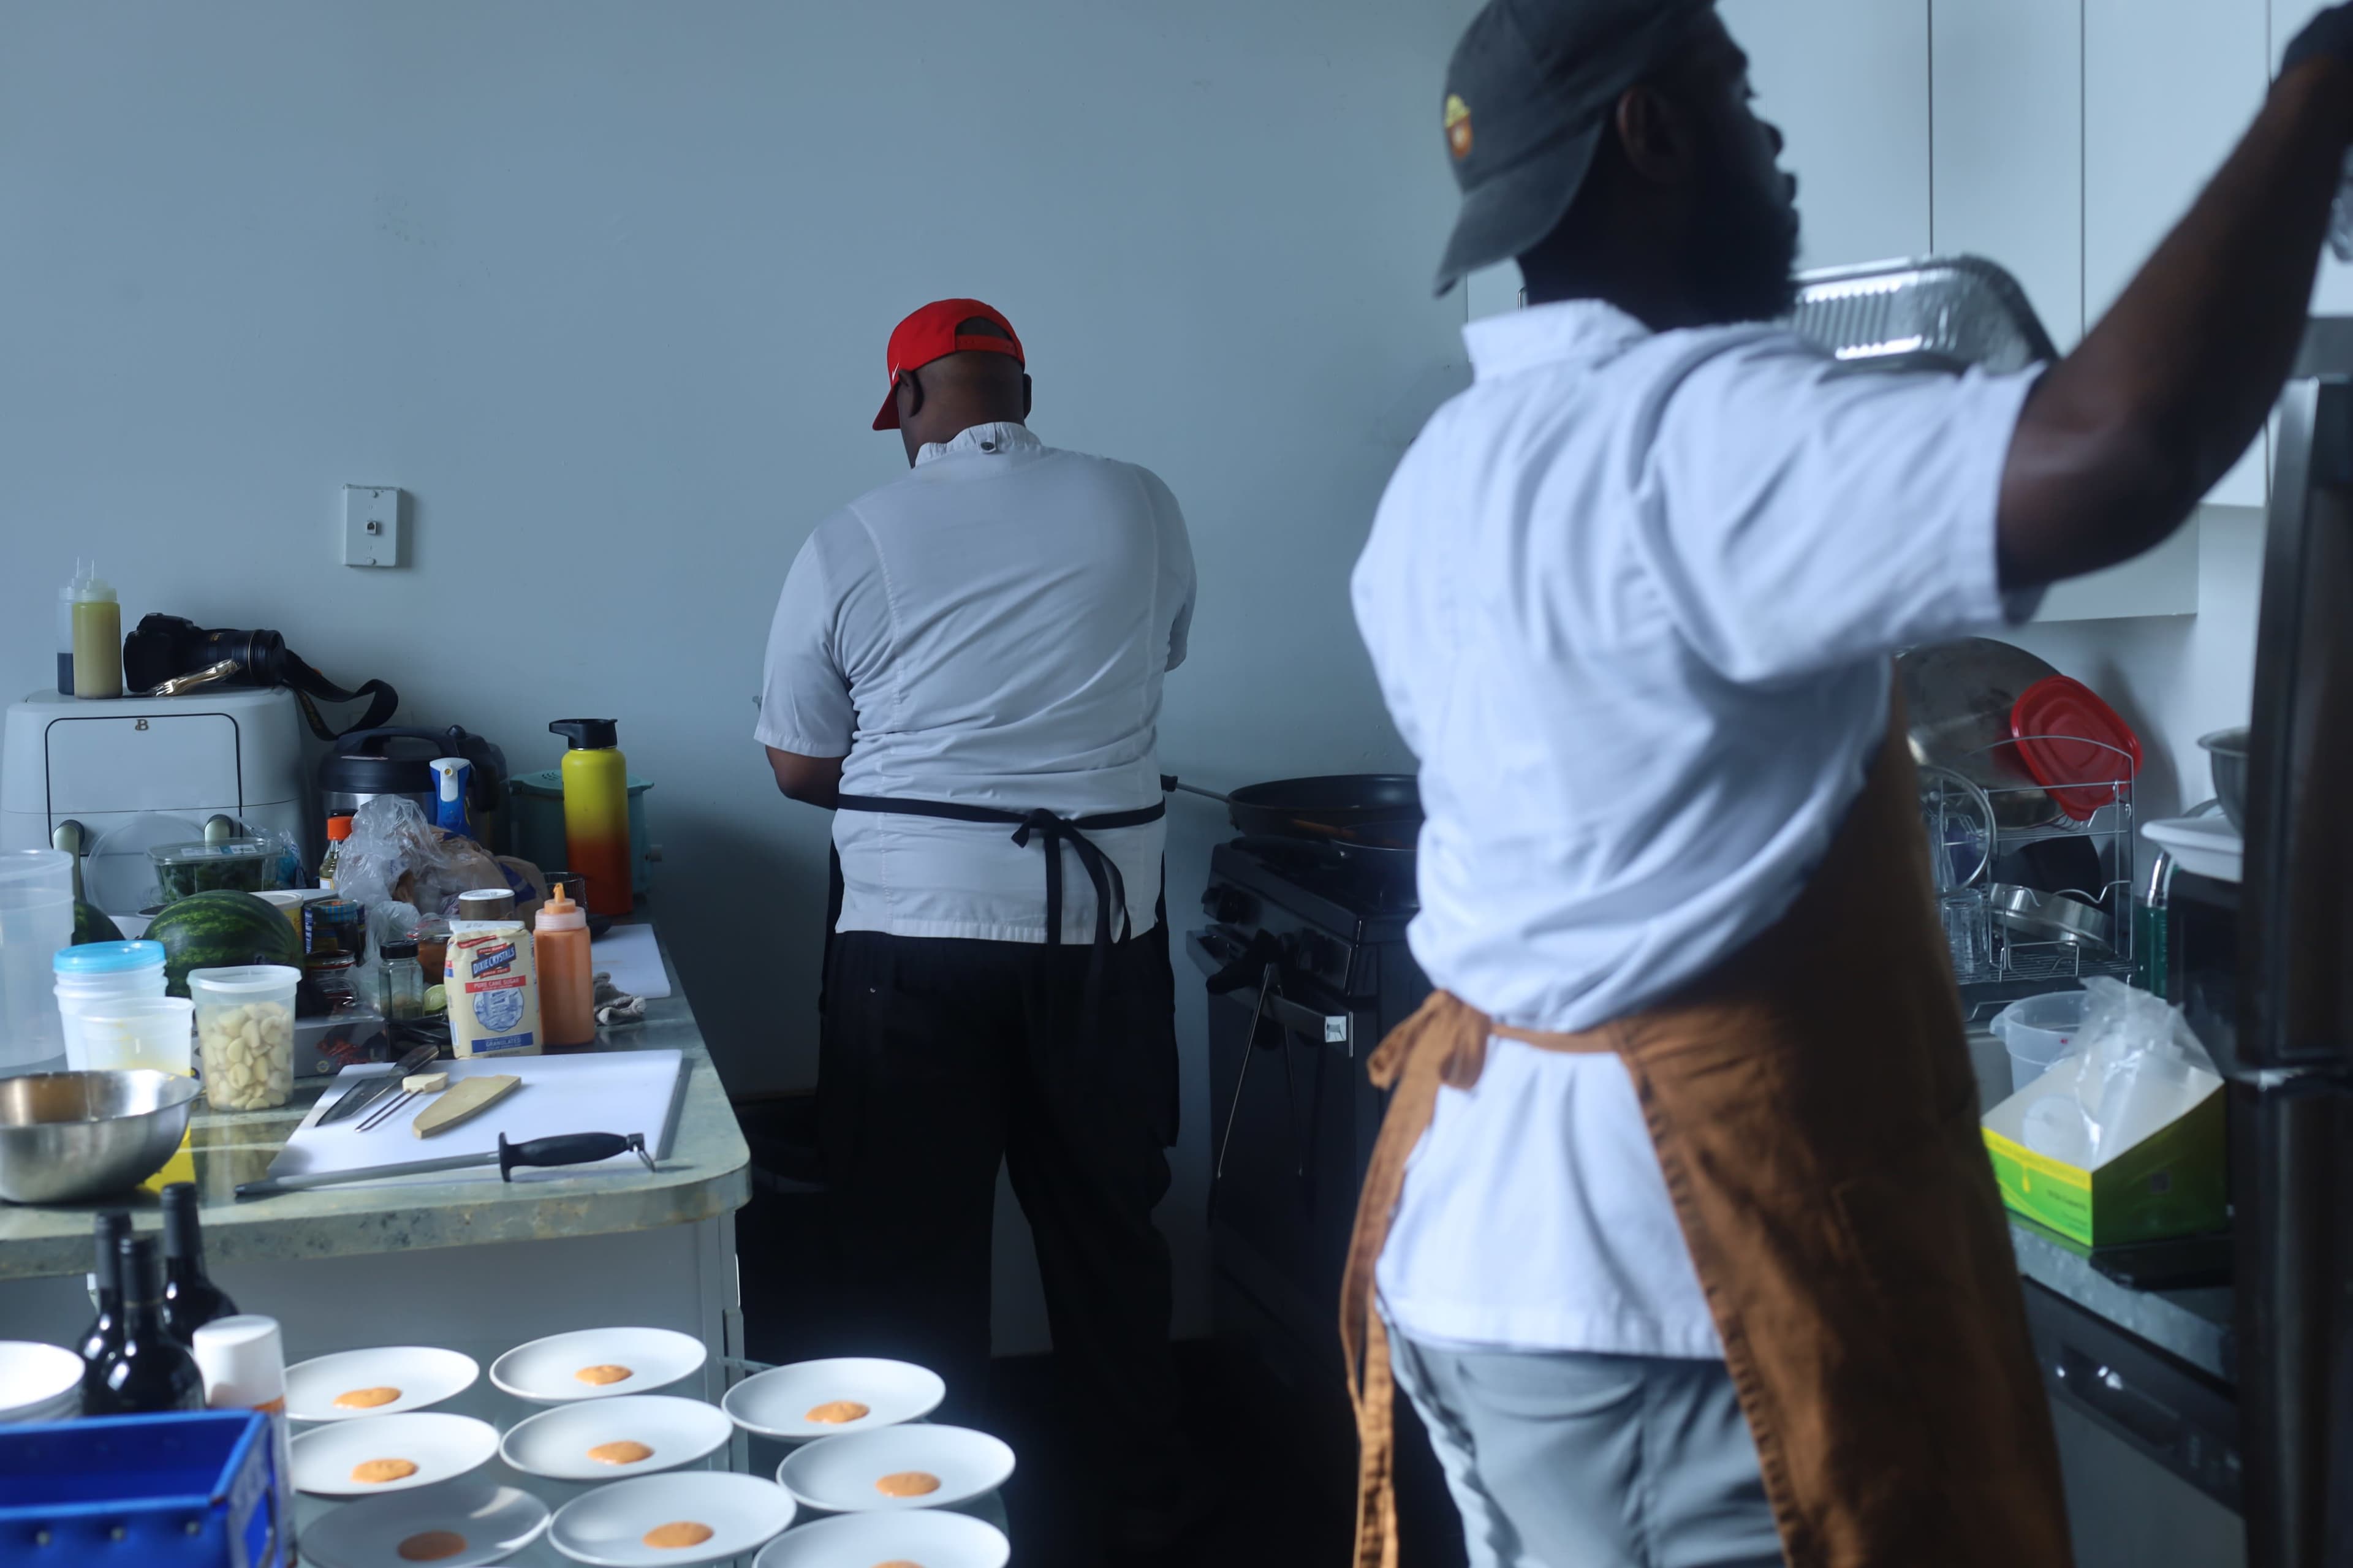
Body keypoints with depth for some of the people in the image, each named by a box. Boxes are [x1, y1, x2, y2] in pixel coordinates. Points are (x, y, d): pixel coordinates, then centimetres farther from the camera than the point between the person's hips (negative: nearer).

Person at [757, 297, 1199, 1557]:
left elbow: (798, 765, 2)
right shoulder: (1139, 507, 0)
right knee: (1106, 1219, 15)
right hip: (1103, 922, 2)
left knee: (917, 1241, 9)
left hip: (915, 931, -2)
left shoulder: (851, 544, -5)